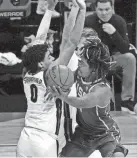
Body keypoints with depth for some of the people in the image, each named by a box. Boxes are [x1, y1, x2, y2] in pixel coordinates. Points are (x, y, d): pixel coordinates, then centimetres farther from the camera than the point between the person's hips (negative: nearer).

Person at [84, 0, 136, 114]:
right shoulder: (89, 21, -15)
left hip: (113, 58, 1)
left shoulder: (119, 21, -14)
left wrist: (114, 33, -34)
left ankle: (127, 100, -23)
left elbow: (125, 50, -19)